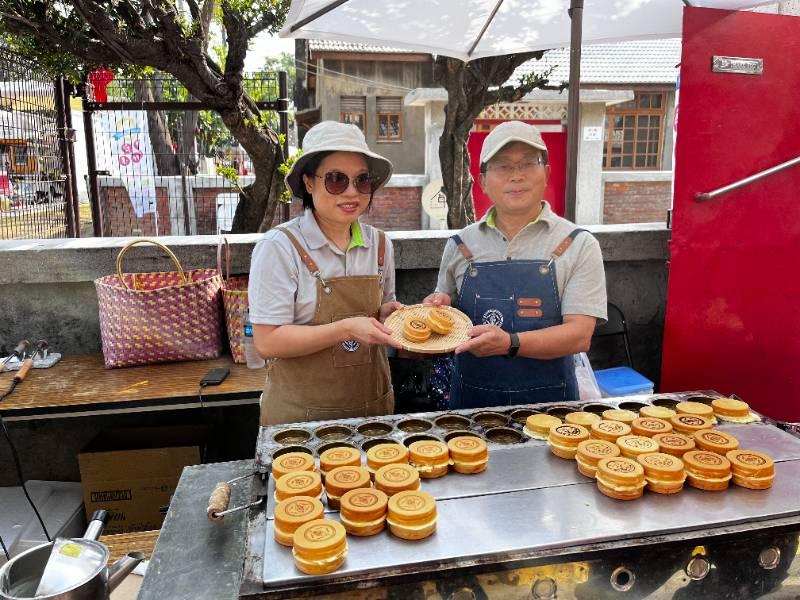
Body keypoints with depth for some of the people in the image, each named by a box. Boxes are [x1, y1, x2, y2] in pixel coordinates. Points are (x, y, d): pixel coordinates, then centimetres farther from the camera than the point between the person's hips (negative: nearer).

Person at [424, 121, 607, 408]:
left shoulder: (578, 245, -4)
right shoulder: (460, 246, 3)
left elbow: (579, 335, -13)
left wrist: (510, 343, -27)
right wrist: (440, 306, -8)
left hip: (548, 399, -1)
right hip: (471, 399, 2)